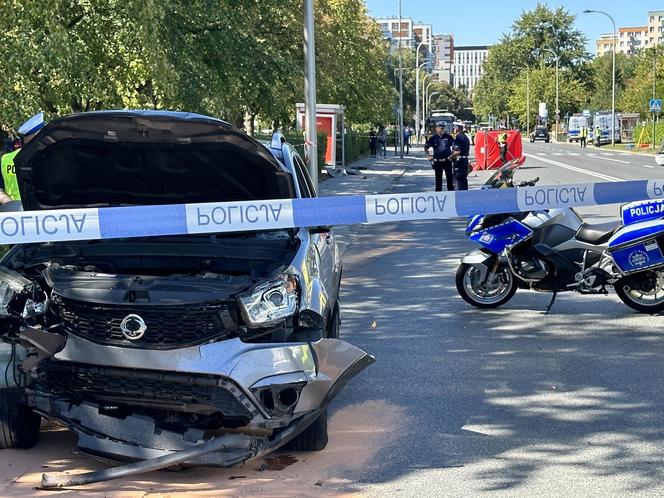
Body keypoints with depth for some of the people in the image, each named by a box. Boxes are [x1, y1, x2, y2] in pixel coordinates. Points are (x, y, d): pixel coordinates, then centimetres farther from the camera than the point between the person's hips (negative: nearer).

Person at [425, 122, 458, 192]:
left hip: (447, 160, 0)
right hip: (437, 162, 0)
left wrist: (452, 154, 2)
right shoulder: (433, 138, 1)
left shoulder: (448, 137, 1)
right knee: (438, 179, 7)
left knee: (450, 178, 3)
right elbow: (426, 147, 12)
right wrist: (429, 156, 4)